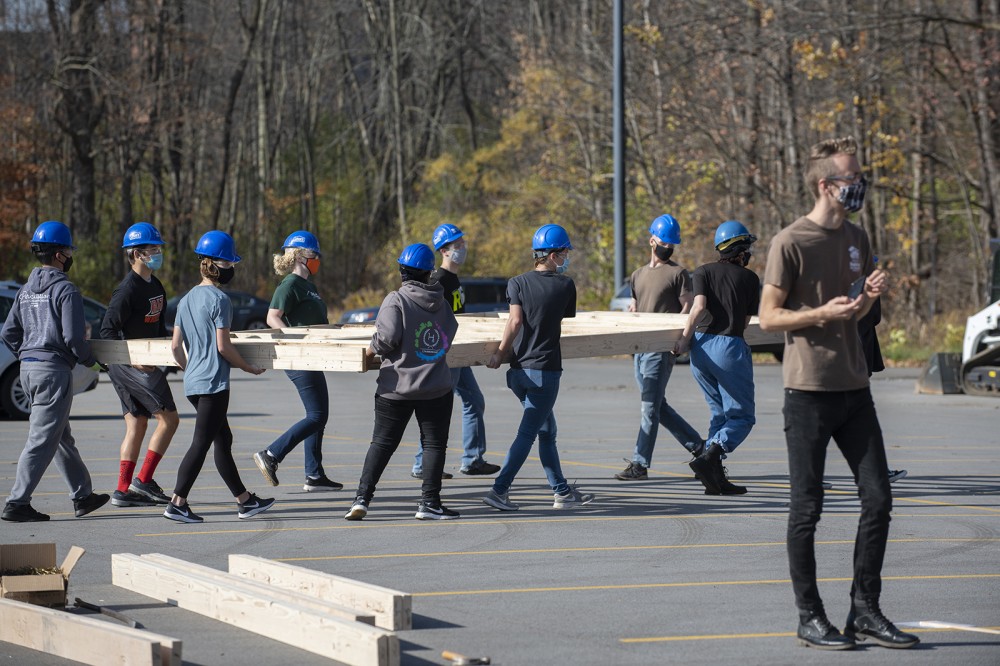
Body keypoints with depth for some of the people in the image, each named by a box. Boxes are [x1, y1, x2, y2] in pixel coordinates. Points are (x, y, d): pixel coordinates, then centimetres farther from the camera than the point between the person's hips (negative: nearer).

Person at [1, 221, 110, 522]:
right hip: (54, 369, -9)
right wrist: (91, 361, -1)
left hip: (28, 369, 9)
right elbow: (73, 337, -18)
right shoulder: (65, 290, -13)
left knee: (62, 438, 17)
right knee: (42, 440, -6)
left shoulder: (26, 291, 11)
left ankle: (83, 496, 26)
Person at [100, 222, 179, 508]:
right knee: (168, 418, -9)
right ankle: (143, 481, -6)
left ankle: (123, 490, 10)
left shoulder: (155, 286, 12)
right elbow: (108, 330, -18)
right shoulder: (128, 289, -17)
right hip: (127, 364, -9)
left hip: (145, 361, 9)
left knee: (136, 425, 9)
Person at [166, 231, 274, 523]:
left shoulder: (186, 299, 11)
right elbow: (223, 346, -15)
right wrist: (248, 367, -2)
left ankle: (244, 500, 20)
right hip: (213, 382, -9)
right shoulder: (219, 299, -13)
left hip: (193, 382, 9)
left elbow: (175, 345, 11)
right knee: (201, 443, -6)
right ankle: (177, 503, -7)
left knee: (223, 440, 14)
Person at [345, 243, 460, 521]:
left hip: (397, 386, -2)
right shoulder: (441, 302, 3)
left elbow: (388, 337, -21)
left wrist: (373, 349, 0)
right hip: (436, 388, 2)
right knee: (434, 443, 9)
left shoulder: (396, 300, -11)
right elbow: (451, 332, 11)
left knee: (382, 443, 5)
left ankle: (362, 498, 0)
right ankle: (429, 502, 5)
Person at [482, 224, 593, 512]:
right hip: (545, 369, -4)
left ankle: (562, 491, 19)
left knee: (547, 431, 15)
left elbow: (515, 320, -11)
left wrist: (501, 352, -5)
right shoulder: (566, 285, -1)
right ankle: (499, 490, -13)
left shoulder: (518, 283, 1)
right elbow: (563, 323, 10)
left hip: (518, 369, 4)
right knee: (528, 433, -4)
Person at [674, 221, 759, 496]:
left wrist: (684, 339, -4)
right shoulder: (750, 279, 5)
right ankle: (709, 458, -21)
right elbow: (745, 321, 8)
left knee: (720, 413, 17)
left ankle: (715, 477, 9)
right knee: (741, 417, 2)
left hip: (701, 347, 4)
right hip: (730, 347, -4)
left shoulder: (703, 272, 8)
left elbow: (699, 307, -8)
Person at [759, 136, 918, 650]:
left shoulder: (857, 239, 13)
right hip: (808, 393, -7)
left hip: (854, 389, 7)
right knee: (807, 508, 0)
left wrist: (869, 297, 1)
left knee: (878, 499, 4)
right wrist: (823, 313, -20)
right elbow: (769, 317, -8)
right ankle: (809, 617, 7)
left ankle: (865, 611, 14)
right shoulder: (791, 243, -10)